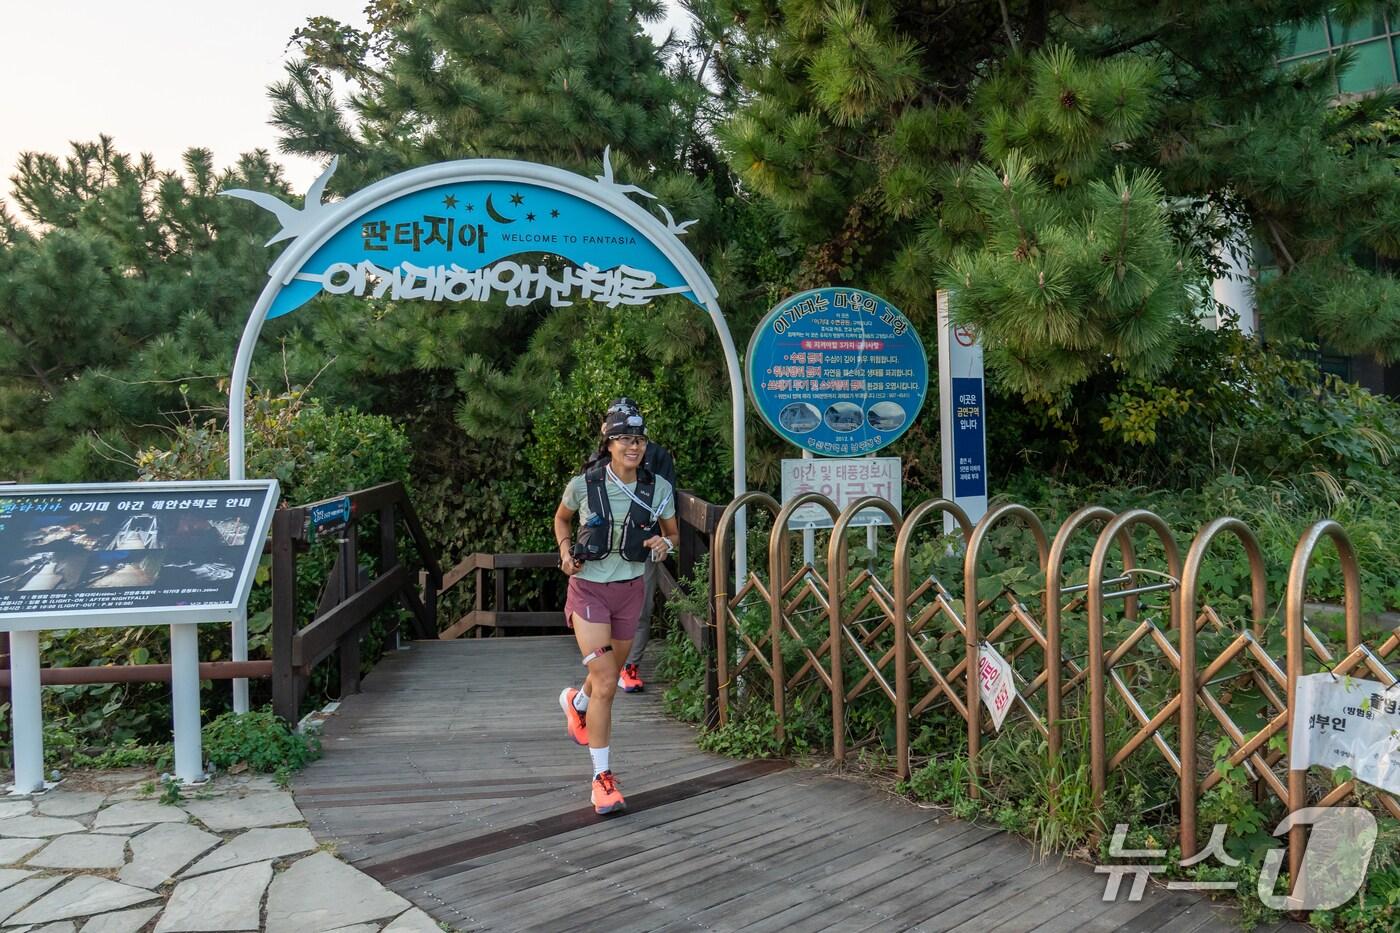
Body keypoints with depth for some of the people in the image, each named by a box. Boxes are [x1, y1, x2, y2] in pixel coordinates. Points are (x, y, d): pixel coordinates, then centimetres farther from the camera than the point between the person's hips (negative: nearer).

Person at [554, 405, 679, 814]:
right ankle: (602, 779, -2)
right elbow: (561, 519, 10)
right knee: (606, 683, -13)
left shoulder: (659, 488, -6)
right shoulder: (583, 485, -11)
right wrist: (565, 550, -8)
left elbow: (672, 534, 8)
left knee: (608, 675, 21)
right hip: (589, 589, -4)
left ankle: (576, 702, 57)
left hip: (631, 589, 4)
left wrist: (664, 543, -14)